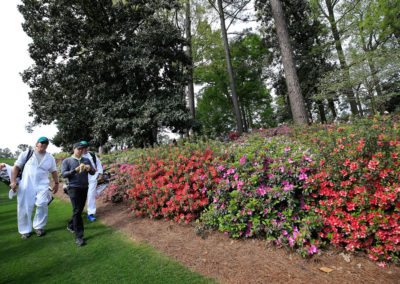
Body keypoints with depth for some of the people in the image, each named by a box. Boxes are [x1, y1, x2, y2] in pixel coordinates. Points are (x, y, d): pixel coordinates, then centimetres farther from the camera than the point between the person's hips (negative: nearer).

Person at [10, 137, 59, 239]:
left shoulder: (50, 157, 11)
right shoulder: (26, 154, 4)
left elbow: (54, 171, 18)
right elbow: (16, 167, 3)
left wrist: (56, 183, 14)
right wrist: (13, 181, -5)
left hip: (42, 185, 1)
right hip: (26, 185, 0)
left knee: (42, 204, -19)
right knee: (24, 208, 2)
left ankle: (39, 226, 3)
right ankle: (25, 230, 22)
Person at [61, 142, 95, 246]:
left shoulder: (86, 160, 9)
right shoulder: (67, 161, 0)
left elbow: (93, 172, 5)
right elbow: (64, 174, -10)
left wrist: (90, 168, -18)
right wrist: (75, 170, -25)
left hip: (84, 188, 5)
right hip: (74, 188, -5)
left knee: (80, 210, 16)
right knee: (77, 211, -8)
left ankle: (70, 226, 41)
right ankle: (78, 236, -4)